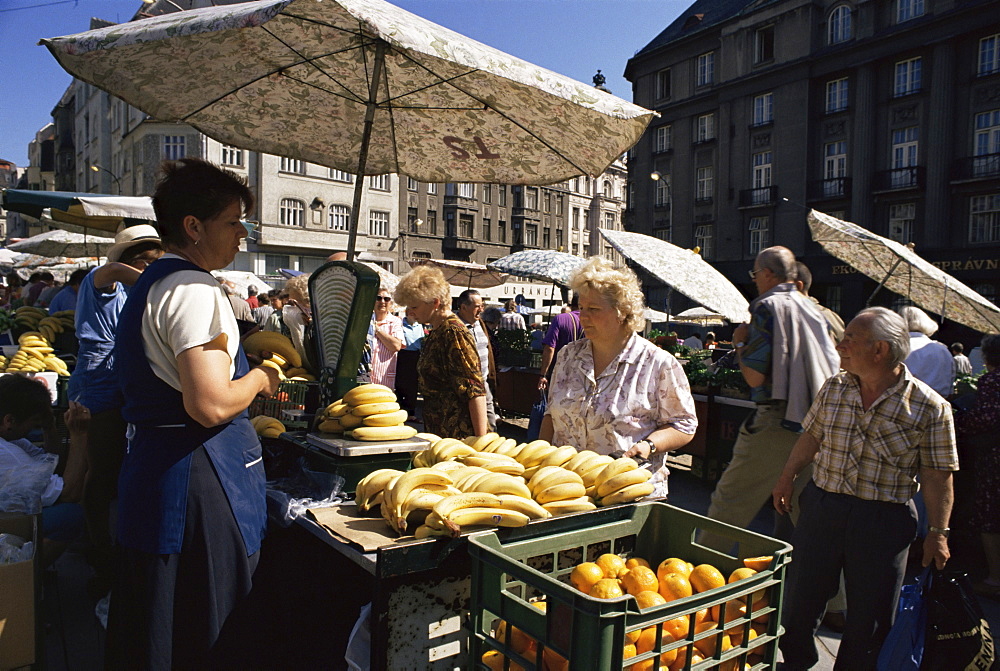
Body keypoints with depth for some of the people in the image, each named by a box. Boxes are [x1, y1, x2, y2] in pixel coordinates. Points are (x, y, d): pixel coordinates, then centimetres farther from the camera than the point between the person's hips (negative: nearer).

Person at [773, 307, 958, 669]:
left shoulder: (929, 407, -11)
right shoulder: (834, 388, 1)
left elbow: (937, 476, -7)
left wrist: (938, 533, -8)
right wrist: (787, 478, 16)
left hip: (884, 521, -3)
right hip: (821, 507, 4)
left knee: (870, 614, 10)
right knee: (800, 597, 14)